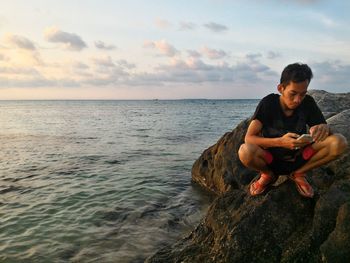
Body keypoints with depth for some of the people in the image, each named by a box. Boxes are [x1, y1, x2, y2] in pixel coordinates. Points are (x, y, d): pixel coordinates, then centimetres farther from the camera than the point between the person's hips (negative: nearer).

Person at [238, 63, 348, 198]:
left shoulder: (308, 103, -7)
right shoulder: (268, 103, -17)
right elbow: (249, 138, -22)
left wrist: (324, 128, -30)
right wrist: (280, 142, -39)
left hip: (298, 159, 3)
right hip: (271, 159, -2)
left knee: (339, 142, -21)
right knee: (245, 152, -37)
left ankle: (298, 173, 1)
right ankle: (268, 174, 0)